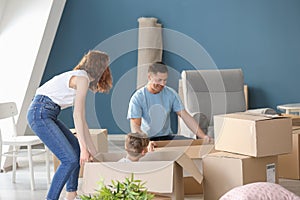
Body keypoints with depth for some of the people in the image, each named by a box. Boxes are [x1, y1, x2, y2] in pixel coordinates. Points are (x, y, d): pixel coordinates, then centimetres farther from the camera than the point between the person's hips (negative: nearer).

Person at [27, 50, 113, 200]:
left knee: (76, 148, 18)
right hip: (40, 114, -10)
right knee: (70, 159, -14)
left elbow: (81, 120, 21)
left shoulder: (80, 78, 20)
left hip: (47, 115, 10)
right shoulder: (82, 78, -10)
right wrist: (84, 148, -17)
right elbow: (77, 116, -17)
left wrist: (92, 150, 21)